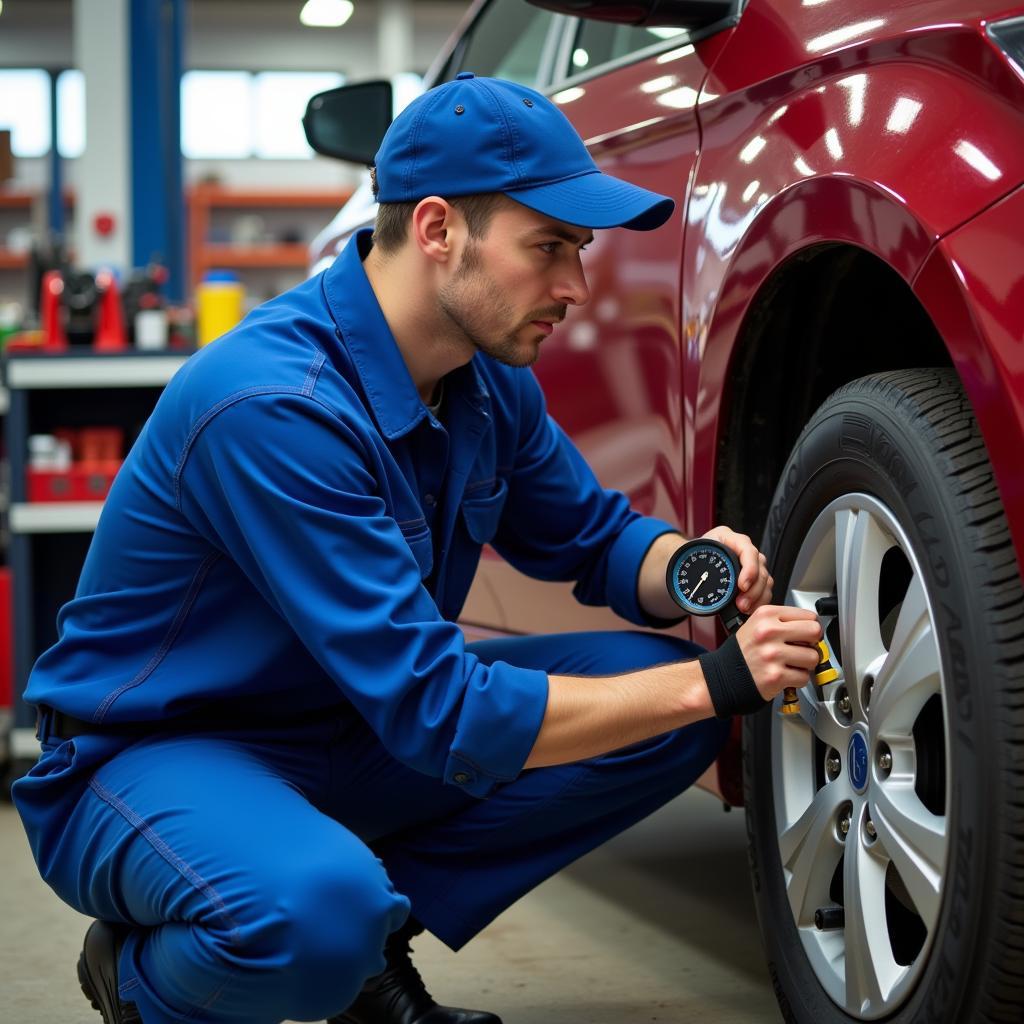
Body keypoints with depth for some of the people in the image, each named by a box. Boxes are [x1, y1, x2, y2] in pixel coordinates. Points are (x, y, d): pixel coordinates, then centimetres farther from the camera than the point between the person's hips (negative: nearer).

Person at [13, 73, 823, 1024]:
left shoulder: (489, 377, -4)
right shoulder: (272, 406, -31)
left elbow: (594, 536, 13)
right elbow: (443, 716, -31)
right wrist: (714, 682, -27)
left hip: (353, 729, 8)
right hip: (146, 758, -8)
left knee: (664, 696, -5)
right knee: (318, 910, -41)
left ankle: (368, 947, 3)